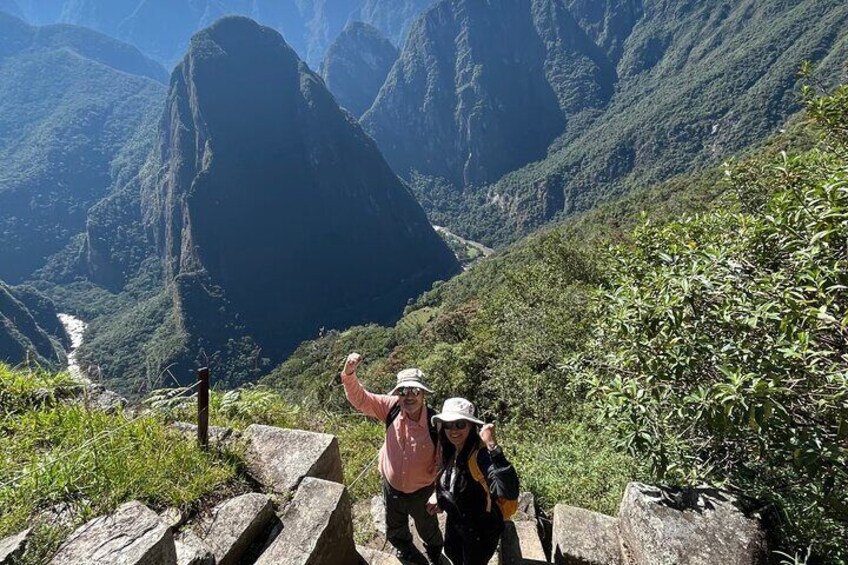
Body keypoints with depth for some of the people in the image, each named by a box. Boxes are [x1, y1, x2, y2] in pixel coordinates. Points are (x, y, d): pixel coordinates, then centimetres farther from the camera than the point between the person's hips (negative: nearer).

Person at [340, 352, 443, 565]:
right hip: (392, 488, 3)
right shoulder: (392, 408, -23)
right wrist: (349, 373, -41)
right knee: (394, 532, 31)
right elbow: (360, 399, -24)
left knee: (429, 530, 29)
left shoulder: (436, 423, -31)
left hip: (421, 492, -2)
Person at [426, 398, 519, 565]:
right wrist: (439, 496, 0)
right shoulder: (450, 450, -11)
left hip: (481, 528, -7)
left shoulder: (481, 453, -37)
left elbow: (510, 493, -52)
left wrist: (492, 446, -56)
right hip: (455, 520, 7)